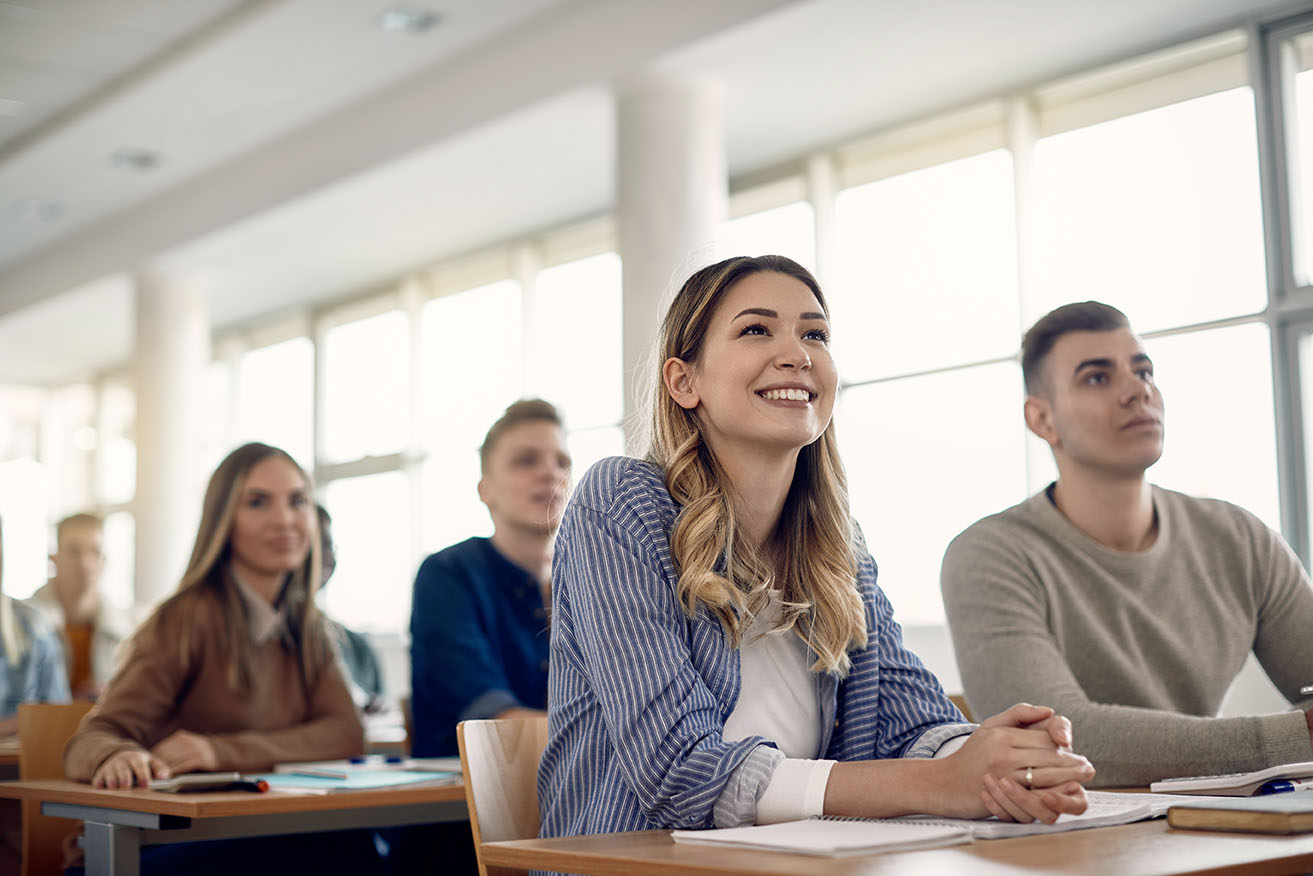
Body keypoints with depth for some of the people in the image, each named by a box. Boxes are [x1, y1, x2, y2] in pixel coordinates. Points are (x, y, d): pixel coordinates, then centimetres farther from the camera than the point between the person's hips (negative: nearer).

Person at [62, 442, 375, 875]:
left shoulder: (306, 627, 12)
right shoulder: (187, 617, -7)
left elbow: (346, 733, -2)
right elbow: (92, 740, -13)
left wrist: (223, 751, -19)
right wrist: (120, 757, -40)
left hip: (265, 836, 6)